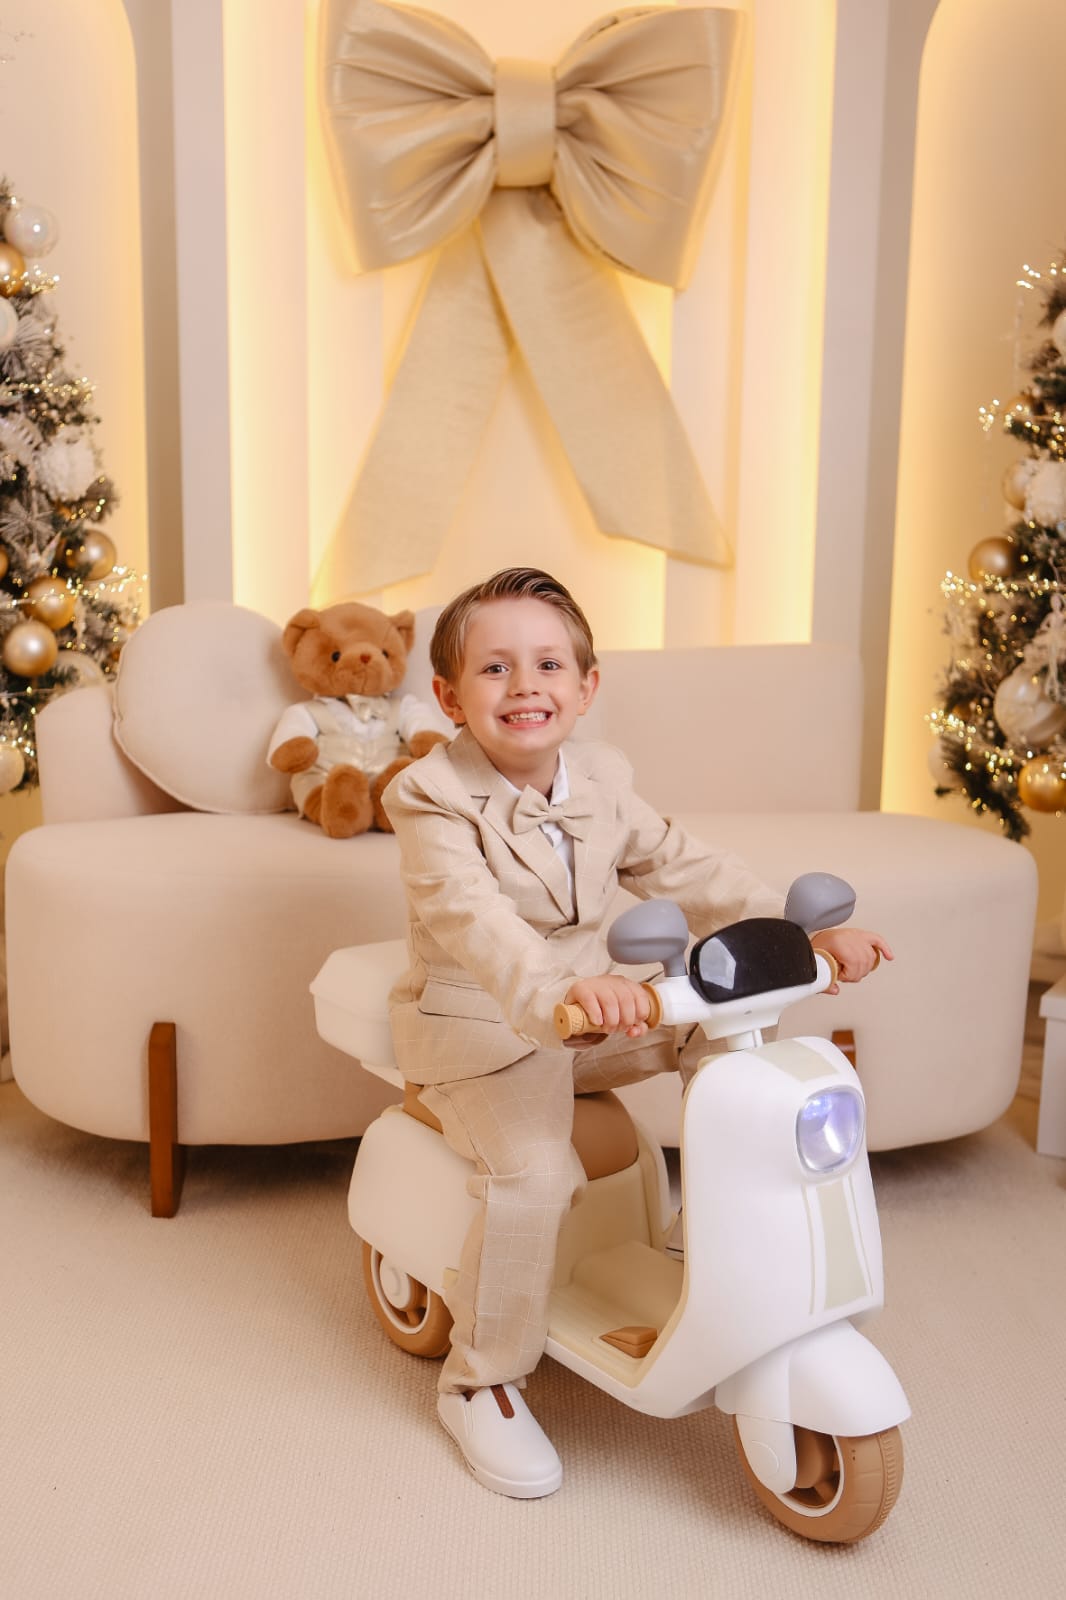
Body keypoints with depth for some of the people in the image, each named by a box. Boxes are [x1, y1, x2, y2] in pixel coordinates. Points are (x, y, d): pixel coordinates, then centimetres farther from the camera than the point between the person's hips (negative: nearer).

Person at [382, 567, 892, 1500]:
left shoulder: (602, 779, 2)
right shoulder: (432, 795, -18)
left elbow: (682, 869, 6)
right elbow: (470, 915, -34)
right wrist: (559, 986, -54)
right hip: (479, 1027, -6)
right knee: (535, 1171, -26)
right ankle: (481, 1384, -3)